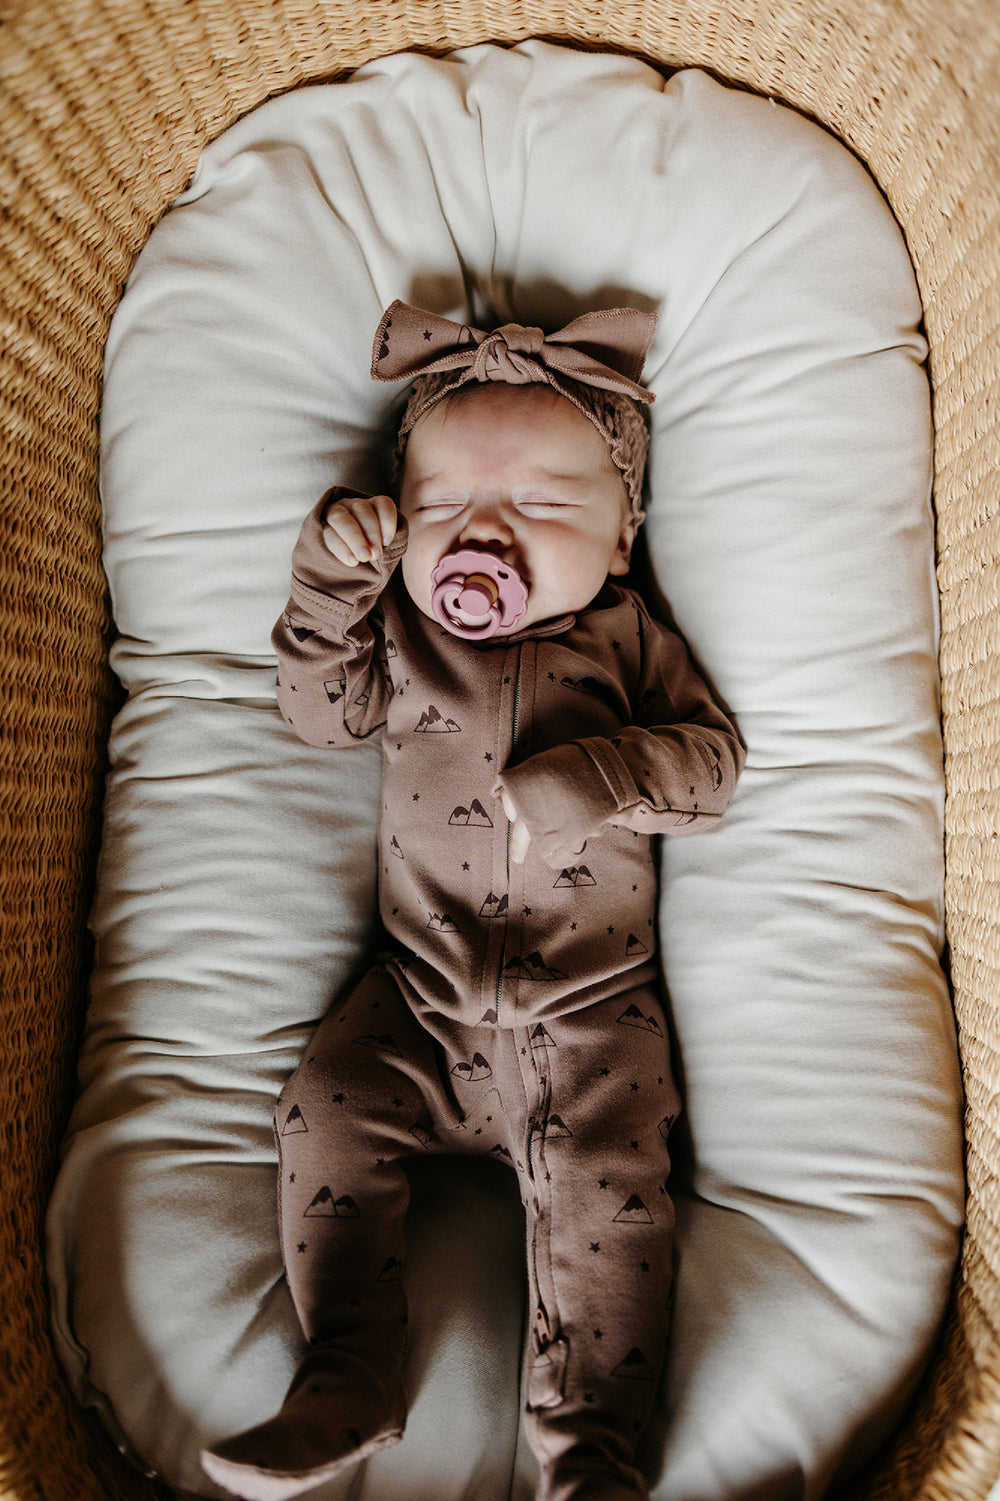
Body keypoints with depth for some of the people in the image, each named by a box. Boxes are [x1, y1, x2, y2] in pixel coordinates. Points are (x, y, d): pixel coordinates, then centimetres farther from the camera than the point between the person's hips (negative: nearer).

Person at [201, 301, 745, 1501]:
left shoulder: (625, 642, 5)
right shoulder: (400, 635, 11)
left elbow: (712, 756, -1)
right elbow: (320, 712, 2)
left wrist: (593, 780, -20)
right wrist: (333, 577, -9)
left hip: (591, 1014, -2)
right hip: (422, 1002, 3)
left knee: (605, 1185, -14)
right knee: (325, 1111, -10)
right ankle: (347, 1384, 4)